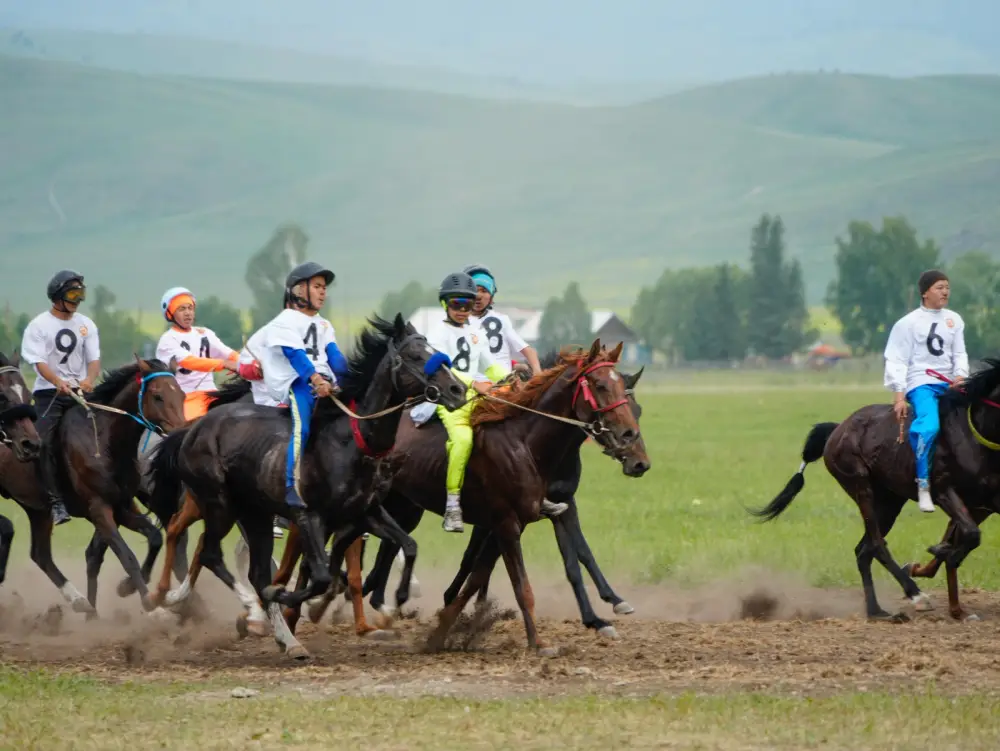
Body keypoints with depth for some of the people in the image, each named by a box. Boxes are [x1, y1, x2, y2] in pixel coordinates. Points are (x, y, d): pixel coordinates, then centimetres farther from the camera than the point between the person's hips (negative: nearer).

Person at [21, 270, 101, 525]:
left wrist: (89, 380, -19)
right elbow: (40, 362, -12)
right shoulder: (39, 326, -2)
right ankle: (55, 501, -18)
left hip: (80, 391, 4)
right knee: (44, 442, -17)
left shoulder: (86, 325, 10)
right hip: (49, 392, -3)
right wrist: (59, 383, -30)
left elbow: (94, 359, 3)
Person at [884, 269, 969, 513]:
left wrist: (960, 375, -8)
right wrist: (899, 395, -13)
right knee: (929, 426, -31)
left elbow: (959, 353, 14)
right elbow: (897, 360, -4)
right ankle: (923, 486, -22)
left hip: (949, 384, 6)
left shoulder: (954, 320, 14)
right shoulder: (909, 323, -1)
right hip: (920, 384, -6)